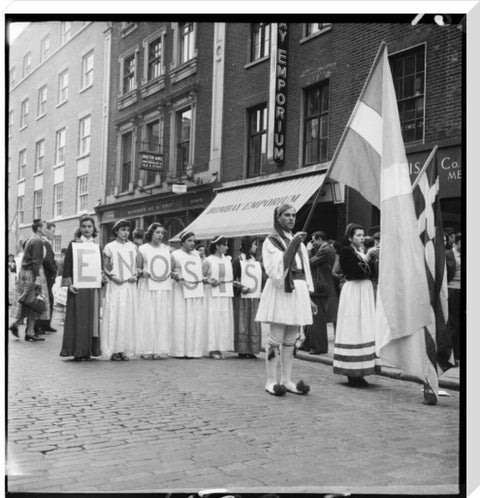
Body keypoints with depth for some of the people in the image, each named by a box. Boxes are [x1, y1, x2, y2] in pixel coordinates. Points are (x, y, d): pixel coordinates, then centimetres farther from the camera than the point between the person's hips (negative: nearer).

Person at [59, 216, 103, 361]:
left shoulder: (97, 246, 13)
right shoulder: (74, 244, 1)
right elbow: (67, 265, -3)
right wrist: (69, 283, -12)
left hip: (94, 286, 4)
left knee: (92, 318, 4)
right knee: (78, 318, -4)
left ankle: (88, 350, 10)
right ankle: (78, 351, 1)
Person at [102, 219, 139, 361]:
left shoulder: (133, 247, 12)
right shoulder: (110, 247, 2)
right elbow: (105, 267, 2)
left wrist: (135, 275, -1)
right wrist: (113, 276, -13)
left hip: (130, 285, 4)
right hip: (115, 286, -4)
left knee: (129, 317, 2)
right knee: (114, 316, -6)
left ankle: (126, 349, 7)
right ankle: (113, 350, -2)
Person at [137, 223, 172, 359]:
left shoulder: (167, 249, 15)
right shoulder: (143, 249, 4)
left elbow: (172, 266, 20)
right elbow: (138, 267, 4)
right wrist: (142, 272, -16)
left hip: (164, 287, 4)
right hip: (148, 287, -3)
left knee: (163, 317, 0)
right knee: (147, 317, -5)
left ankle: (159, 349, 5)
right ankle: (146, 350, 0)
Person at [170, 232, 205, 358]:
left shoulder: (196, 255, 18)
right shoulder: (175, 255, 3)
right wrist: (176, 277, -18)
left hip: (196, 290, 5)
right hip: (181, 290, -5)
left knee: (197, 320, 1)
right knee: (181, 320, -6)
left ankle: (194, 349, 7)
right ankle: (179, 350, 0)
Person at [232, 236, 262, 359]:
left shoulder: (256, 261, 14)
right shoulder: (238, 261, -3)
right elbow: (231, 279, -7)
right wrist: (241, 287, -21)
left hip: (254, 297, 6)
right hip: (241, 297, -6)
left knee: (253, 324, 4)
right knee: (242, 323, -3)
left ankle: (251, 350, 9)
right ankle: (242, 350, 2)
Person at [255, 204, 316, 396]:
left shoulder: (298, 241, 19)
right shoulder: (271, 241, 0)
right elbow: (276, 268, -15)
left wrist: (308, 298, 16)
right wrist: (293, 243, -21)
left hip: (298, 291, 6)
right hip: (280, 291, -6)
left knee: (291, 339, 7)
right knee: (276, 338, -6)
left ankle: (286, 380, 13)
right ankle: (271, 381, 1)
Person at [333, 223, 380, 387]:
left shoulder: (362, 252, 17)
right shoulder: (346, 251, -5)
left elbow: (371, 273, 13)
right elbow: (355, 271, -17)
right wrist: (367, 257, -18)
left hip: (366, 291, 8)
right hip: (353, 291, -8)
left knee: (365, 329, 6)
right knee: (354, 329, -7)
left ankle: (358, 373, 11)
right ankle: (352, 375, -1)